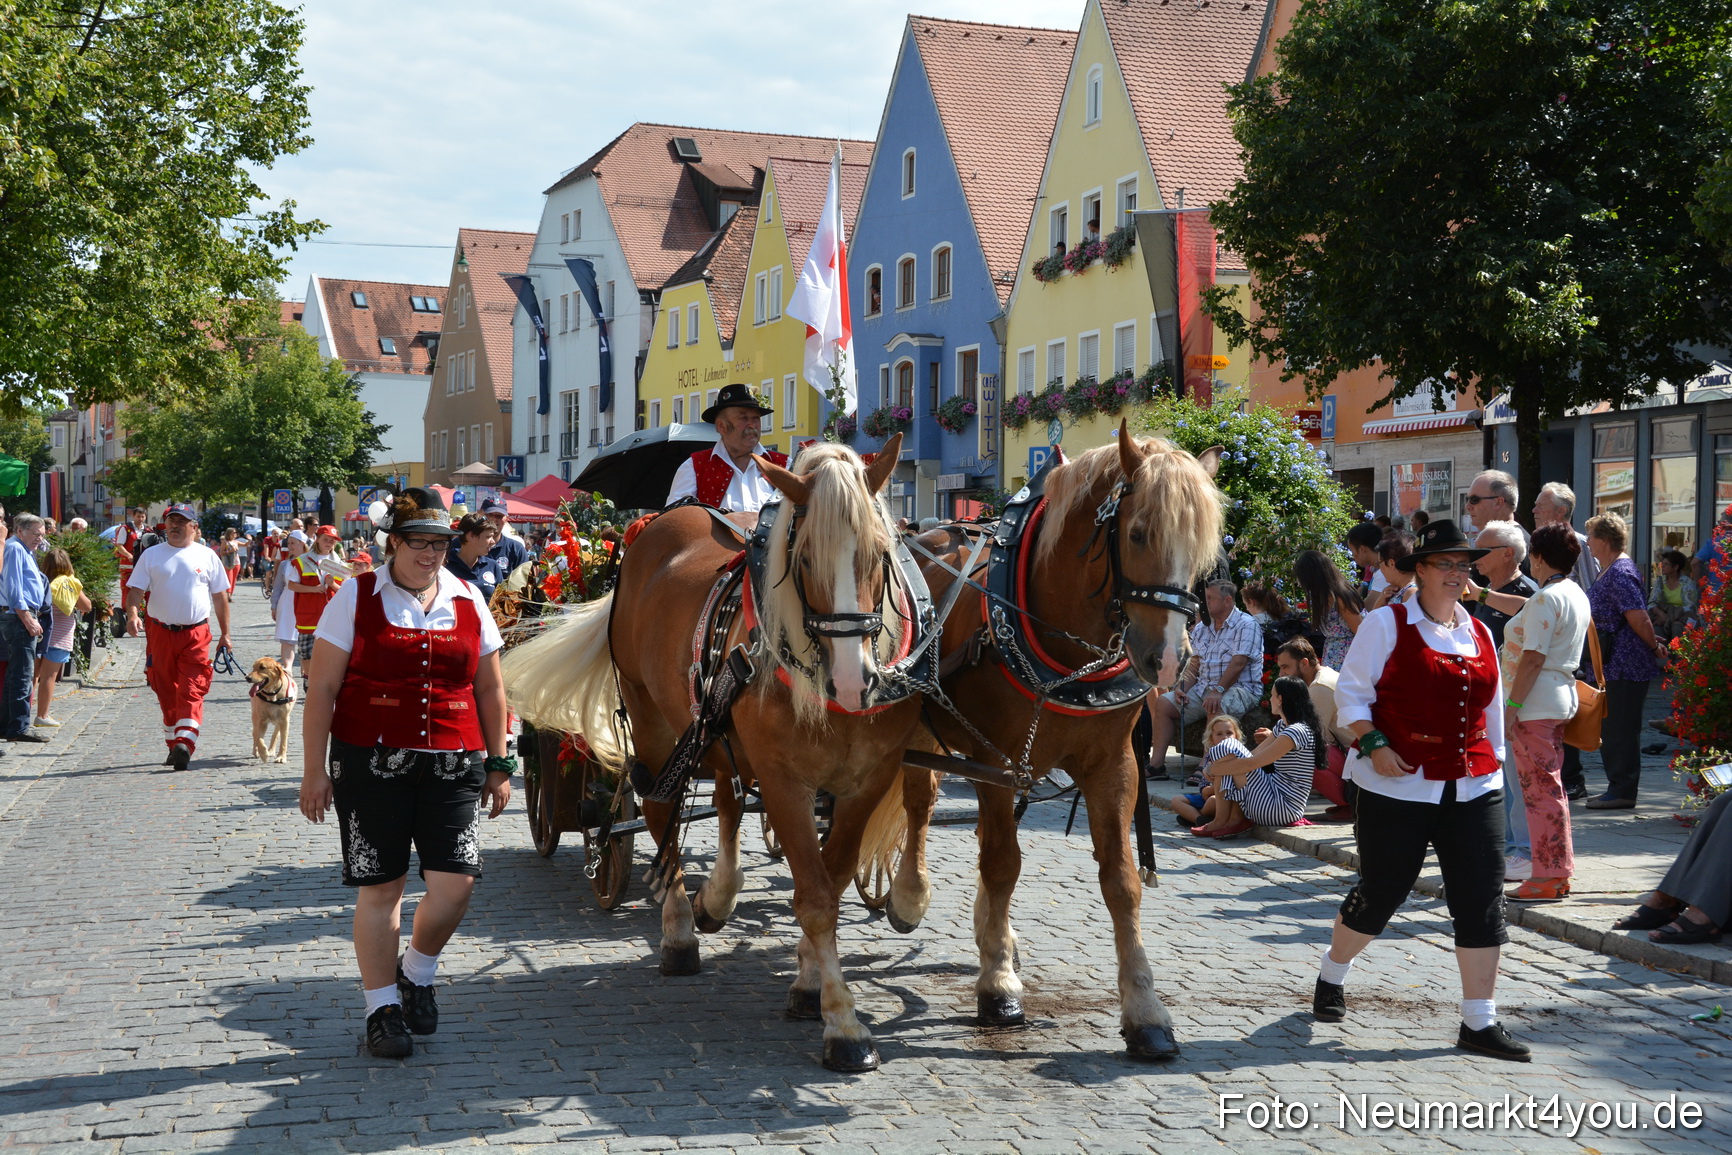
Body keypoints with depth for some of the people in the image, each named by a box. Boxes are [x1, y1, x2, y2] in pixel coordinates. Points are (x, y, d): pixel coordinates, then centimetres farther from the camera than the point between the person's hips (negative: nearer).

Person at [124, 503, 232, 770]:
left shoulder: (207, 555, 6)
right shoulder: (151, 555, 7)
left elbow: (220, 596, 11)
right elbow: (136, 589, 2)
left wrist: (225, 633, 9)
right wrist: (132, 613, -19)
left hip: (196, 635, -2)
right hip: (161, 633, 2)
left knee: (191, 693, -12)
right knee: (166, 693, 8)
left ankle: (185, 744, -21)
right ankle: (174, 745, 19)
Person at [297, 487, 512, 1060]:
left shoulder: (467, 601, 10)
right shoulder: (357, 597, 1)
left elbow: (490, 690, 16)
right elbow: (322, 690, 0)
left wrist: (498, 765, 13)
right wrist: (315, 770, -4)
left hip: (453, 766, 2)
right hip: (371, 764, -2)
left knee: (456, 880, -5)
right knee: (379, 885, 2)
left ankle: (417, 972, 23)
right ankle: (382, 1008, 17)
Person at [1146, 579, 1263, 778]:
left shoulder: (1246, 625, -7)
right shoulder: (1201, 628, 15)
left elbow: (1238, 663, -18)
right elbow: (1194, 665, 13)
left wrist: (1218, 691, -29)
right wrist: (1182, 688, -6)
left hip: (1239, 688, -8)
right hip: (1203, 687, 8)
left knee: (1215, 707, -39)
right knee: (1163, 703, -5)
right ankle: (1156, 764, -10)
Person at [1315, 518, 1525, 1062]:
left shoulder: (1479, 633, 13)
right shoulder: (1387, 624, -3)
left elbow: (1491, 711, 20)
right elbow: (1351, 690, -4)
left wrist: (1492, 767, 16)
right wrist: (1373, 745, -16)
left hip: (1472, 791, 5)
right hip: (1399, 788, -5)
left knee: (1482, 900, -2)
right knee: (1381, 892, 5)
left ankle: (1479, 1021, 5)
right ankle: (1331, 976, 33)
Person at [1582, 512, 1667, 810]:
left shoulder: (1620, 573, -17)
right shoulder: (1613, 571, 16)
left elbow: (1639, 618, -22)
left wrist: (1655, 647, -11)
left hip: (1624, 665, -11)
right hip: (1614, 664, 11)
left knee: (1620, 729, -5)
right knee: (1612, 728, 15)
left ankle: (1623, 791, 1)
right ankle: (1619, 787, 22)